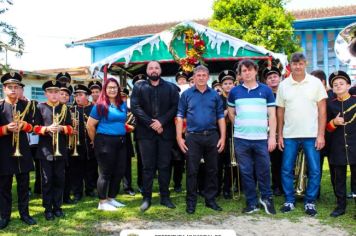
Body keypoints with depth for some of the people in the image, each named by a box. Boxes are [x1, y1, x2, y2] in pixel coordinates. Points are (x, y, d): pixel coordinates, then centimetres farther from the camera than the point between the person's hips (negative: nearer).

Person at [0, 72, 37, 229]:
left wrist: (23, 125, -12)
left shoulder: (26, 105, 6)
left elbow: (30, 126, 8)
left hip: (22, 148, 3)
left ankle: (24, 213, 22)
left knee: (24, 183, 10)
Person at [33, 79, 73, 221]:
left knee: (59, 179, 7)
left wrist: (62, 128, -15)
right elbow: (35, 128, -2)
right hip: (45, 149, -2)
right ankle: (48, 209, 11)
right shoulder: (40, 107, 2)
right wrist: (47, 128, -20)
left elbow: (70, 128, 5)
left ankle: (57, 207, 17)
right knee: (47, 180, 2)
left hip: (61, 149, 2)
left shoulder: (64, 108, 8)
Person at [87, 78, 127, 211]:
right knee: (105, 173, 0)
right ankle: (102, 202, 10)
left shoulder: (123, 105, 10)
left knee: (119, 171, 10)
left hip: (121, 142, 7)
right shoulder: (100, 106, -9)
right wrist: (96, 141, 1)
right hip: (105, 142, -7)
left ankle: (111, 199, 25)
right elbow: (90, 125, -8)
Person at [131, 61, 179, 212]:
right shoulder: (139, 87, 6)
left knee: (164, 165, 6)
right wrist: (150, 123, -13)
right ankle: (146, 198, 11)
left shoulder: (170, 87, 7)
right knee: (148, 166, 3)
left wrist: (161, 121, -14)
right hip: (146, 132, -1)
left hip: (165, 131, 1)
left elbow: (175, 107, -3)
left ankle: (165, 196, 16)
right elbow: (135, 107, -5)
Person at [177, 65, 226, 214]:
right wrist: (179, 137, -6)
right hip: (193, 137, -2)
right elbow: (180, 117, 2)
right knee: (192, 170, 3)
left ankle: (210, 199, 21)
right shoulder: (186, 94, 4)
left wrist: (223, 137, -2)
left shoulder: (215, 95, 7)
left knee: (212, 170, 9)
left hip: (212, 136, 2)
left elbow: (220, 117, 6)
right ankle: (191, 201, 13)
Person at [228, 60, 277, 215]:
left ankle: (266, 197, 28)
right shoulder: (234, 92, 7)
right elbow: (231, 113, 18)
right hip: (241, 139, 1)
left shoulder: (266, 90, 4)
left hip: (261, 138, -1)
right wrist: (240, 126, 12)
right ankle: (251, 203, 18)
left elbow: (272, 115, 2)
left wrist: (272, 136, -5)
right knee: (246, 172, 6)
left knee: (263, 171, 6)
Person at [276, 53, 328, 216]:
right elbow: (280, 111, 8)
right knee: (286, 170, 5)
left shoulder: (315, 83, 0)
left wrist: (321, 134, -7)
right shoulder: (283, 85, 5)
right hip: (289, 135, 2)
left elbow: (322, 110, -1)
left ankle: (310, 202, 17)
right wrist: (279, 135, 4)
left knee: (314, 171, 2)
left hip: (311, 135, -1)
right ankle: (289, 201, 19)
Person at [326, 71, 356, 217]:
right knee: (338, 178, 9)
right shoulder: (330, 104, 6)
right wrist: (333, 122, -12)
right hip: (337, 148, 2)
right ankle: (340, 206, 21)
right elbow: (327, 127, 8)